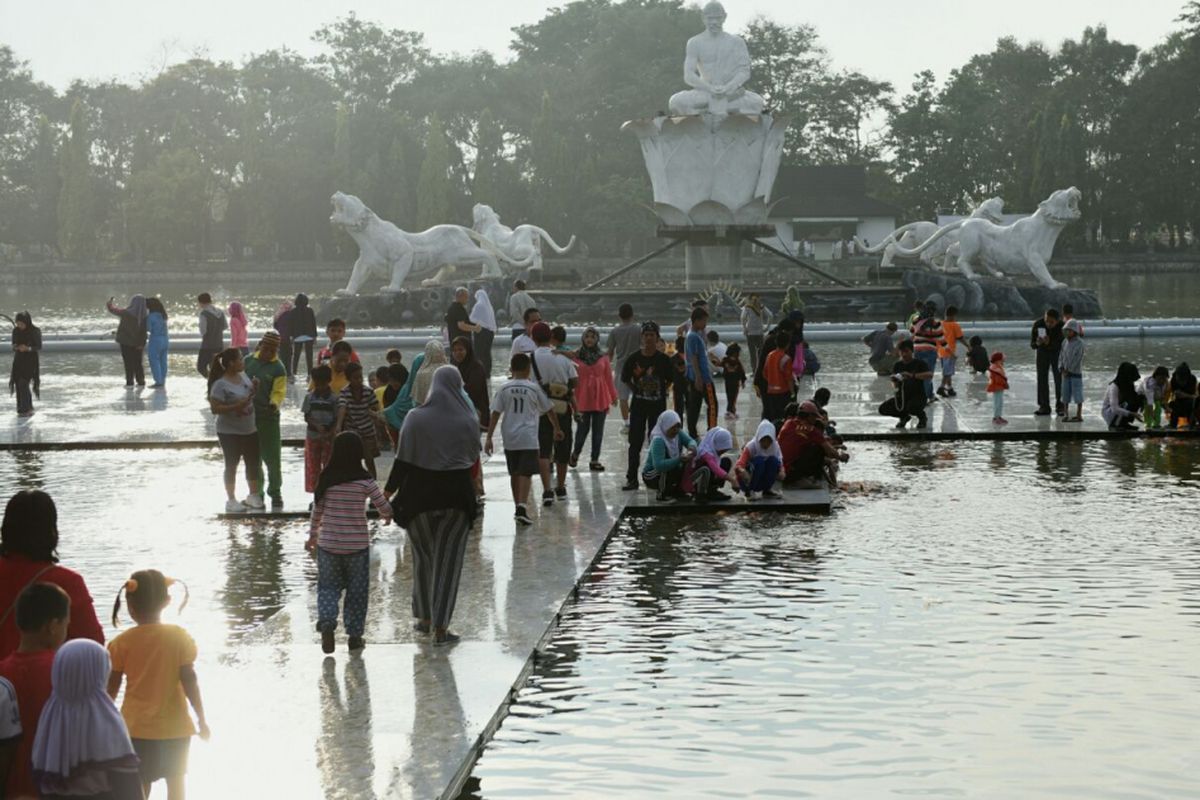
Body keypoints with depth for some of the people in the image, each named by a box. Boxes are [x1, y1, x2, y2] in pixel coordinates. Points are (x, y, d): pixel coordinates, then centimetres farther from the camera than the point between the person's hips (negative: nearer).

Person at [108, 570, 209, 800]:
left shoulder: (122, 642, -7)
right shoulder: (179, 637, -9)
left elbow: (111, 688, -1)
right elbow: (189, 681, -10)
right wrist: (201, 719, -3)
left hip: (136, 728, 0)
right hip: (175, 728, 0)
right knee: (176, 781, 18)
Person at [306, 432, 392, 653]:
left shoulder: (325, 480, -5)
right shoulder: (365, 481, -11)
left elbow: (317, 510, 2)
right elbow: (383, 507, -4)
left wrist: (312, 536, 16)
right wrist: (386, 517, 19)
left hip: (328, 544, 1)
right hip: (357, 545, -1)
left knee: (328, 586, 14)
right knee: (357, 591, 12)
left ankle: (327, 622, -8)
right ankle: (354, 635, 15)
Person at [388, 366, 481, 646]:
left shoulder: (415, 418, -9)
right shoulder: (468, 421, -7)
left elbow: (402, 462, -9)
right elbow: (473, 458, 5)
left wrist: (389, 493, -2)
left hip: (419, 495, 1)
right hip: (456, 496, -1)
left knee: (423, 557, 18)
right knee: (448, 560, 4)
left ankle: (424, 618, 27)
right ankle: (441, 628, 1)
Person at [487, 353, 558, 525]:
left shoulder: (504, 389, 1)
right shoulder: (534, 388, -2)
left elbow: (495, 414, -2)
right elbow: (549, 411, 7)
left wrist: (489, 438, 1)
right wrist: (557, 429, 22)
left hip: (509, 438, 3)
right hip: (528, 439, -3)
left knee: (514, 473, 16)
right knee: (526, 474, -6)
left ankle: (518, 507, 25)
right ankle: (522, 506, -23)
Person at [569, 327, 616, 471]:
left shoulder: (603, 357, 3)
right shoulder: (576, 356, -3)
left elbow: (608, 377, 8)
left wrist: (613, 397, 11)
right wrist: (572, 399, -2)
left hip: (600, 398, 2)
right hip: (583, 398, -2)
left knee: (598, 431, 4)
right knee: (583, 428, 1)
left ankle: (595, 460, 12)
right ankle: (575, 453, 26)